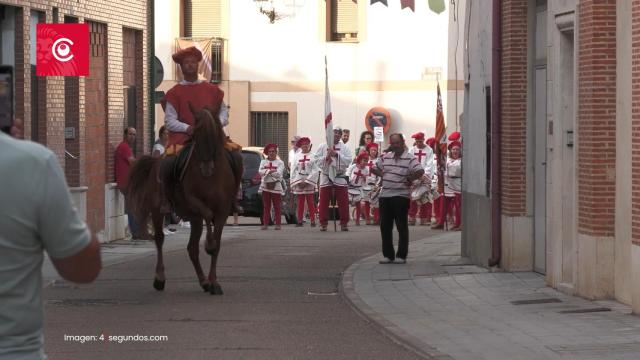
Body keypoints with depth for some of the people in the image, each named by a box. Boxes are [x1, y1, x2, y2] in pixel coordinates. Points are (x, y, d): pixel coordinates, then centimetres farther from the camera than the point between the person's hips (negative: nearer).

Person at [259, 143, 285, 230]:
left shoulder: (280, 163, 4)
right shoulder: (263, 162, 13)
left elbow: (278, 173, -11)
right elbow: (260, 171, -4)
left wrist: (266, 172, -9)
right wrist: (271, 171, -16)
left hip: (276, 186, -2)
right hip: (265, 186, 2)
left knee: (277, 207, -1)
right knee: (266, 206, 2)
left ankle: (277, 224, 1)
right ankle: (265, 224, 3)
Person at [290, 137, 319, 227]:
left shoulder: (312, 156, -2)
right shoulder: (296, 156, 8)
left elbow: (315, 171, -7)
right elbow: (293, 170, 6)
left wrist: (306, 181, -12)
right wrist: (295, 182, -3)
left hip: (309, 182, -2)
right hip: (298, 182, 2)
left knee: (310, 202, -1)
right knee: (300, 202, 5)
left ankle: (313, 221, 0)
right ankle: (300, 221, 8)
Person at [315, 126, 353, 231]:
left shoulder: (344, 148, 3)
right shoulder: (322, 147, 4)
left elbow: (348, 160, -10)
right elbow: (317, 160, -2)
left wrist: (336, 154, -18)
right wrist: (326, 158, -17)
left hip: (340, 178, 0)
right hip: (326, 177, 0)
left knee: (343, 202, -1)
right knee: (324, 202, 1)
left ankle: (344, 223, 7)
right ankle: (323, 223, 8)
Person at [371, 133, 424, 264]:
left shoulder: (410, 159, -8)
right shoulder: (386, 157, 12)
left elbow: (420, 171, -23)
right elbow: (374, 168, 24)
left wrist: (409, 179, -12)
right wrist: (383, 175, 10)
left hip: (400, 196, -6)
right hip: (385, 195, 6)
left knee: (402, 227, -1)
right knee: (385, 227, 7)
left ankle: (401, 256, 5)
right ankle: (388, 255, 15)